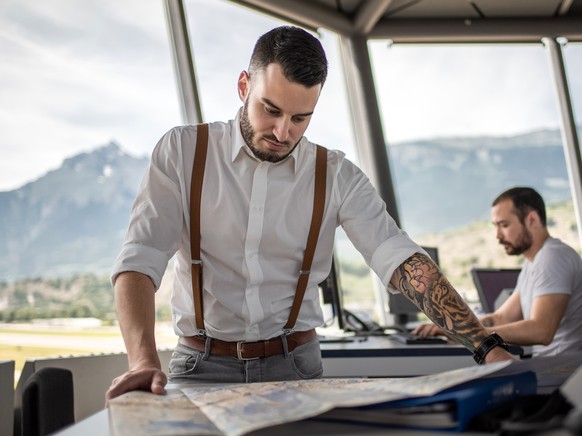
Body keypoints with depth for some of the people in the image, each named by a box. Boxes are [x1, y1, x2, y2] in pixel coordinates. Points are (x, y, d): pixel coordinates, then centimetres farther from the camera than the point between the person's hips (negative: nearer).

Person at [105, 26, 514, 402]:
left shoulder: (337, 177, 1)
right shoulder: (182, 151, -2)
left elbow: (402, 261, -8)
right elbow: (140, 260, -11)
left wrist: (487, 346, -20)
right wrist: (144, 361, -27)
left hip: (295, 366, 1)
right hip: (203, 367, -1)